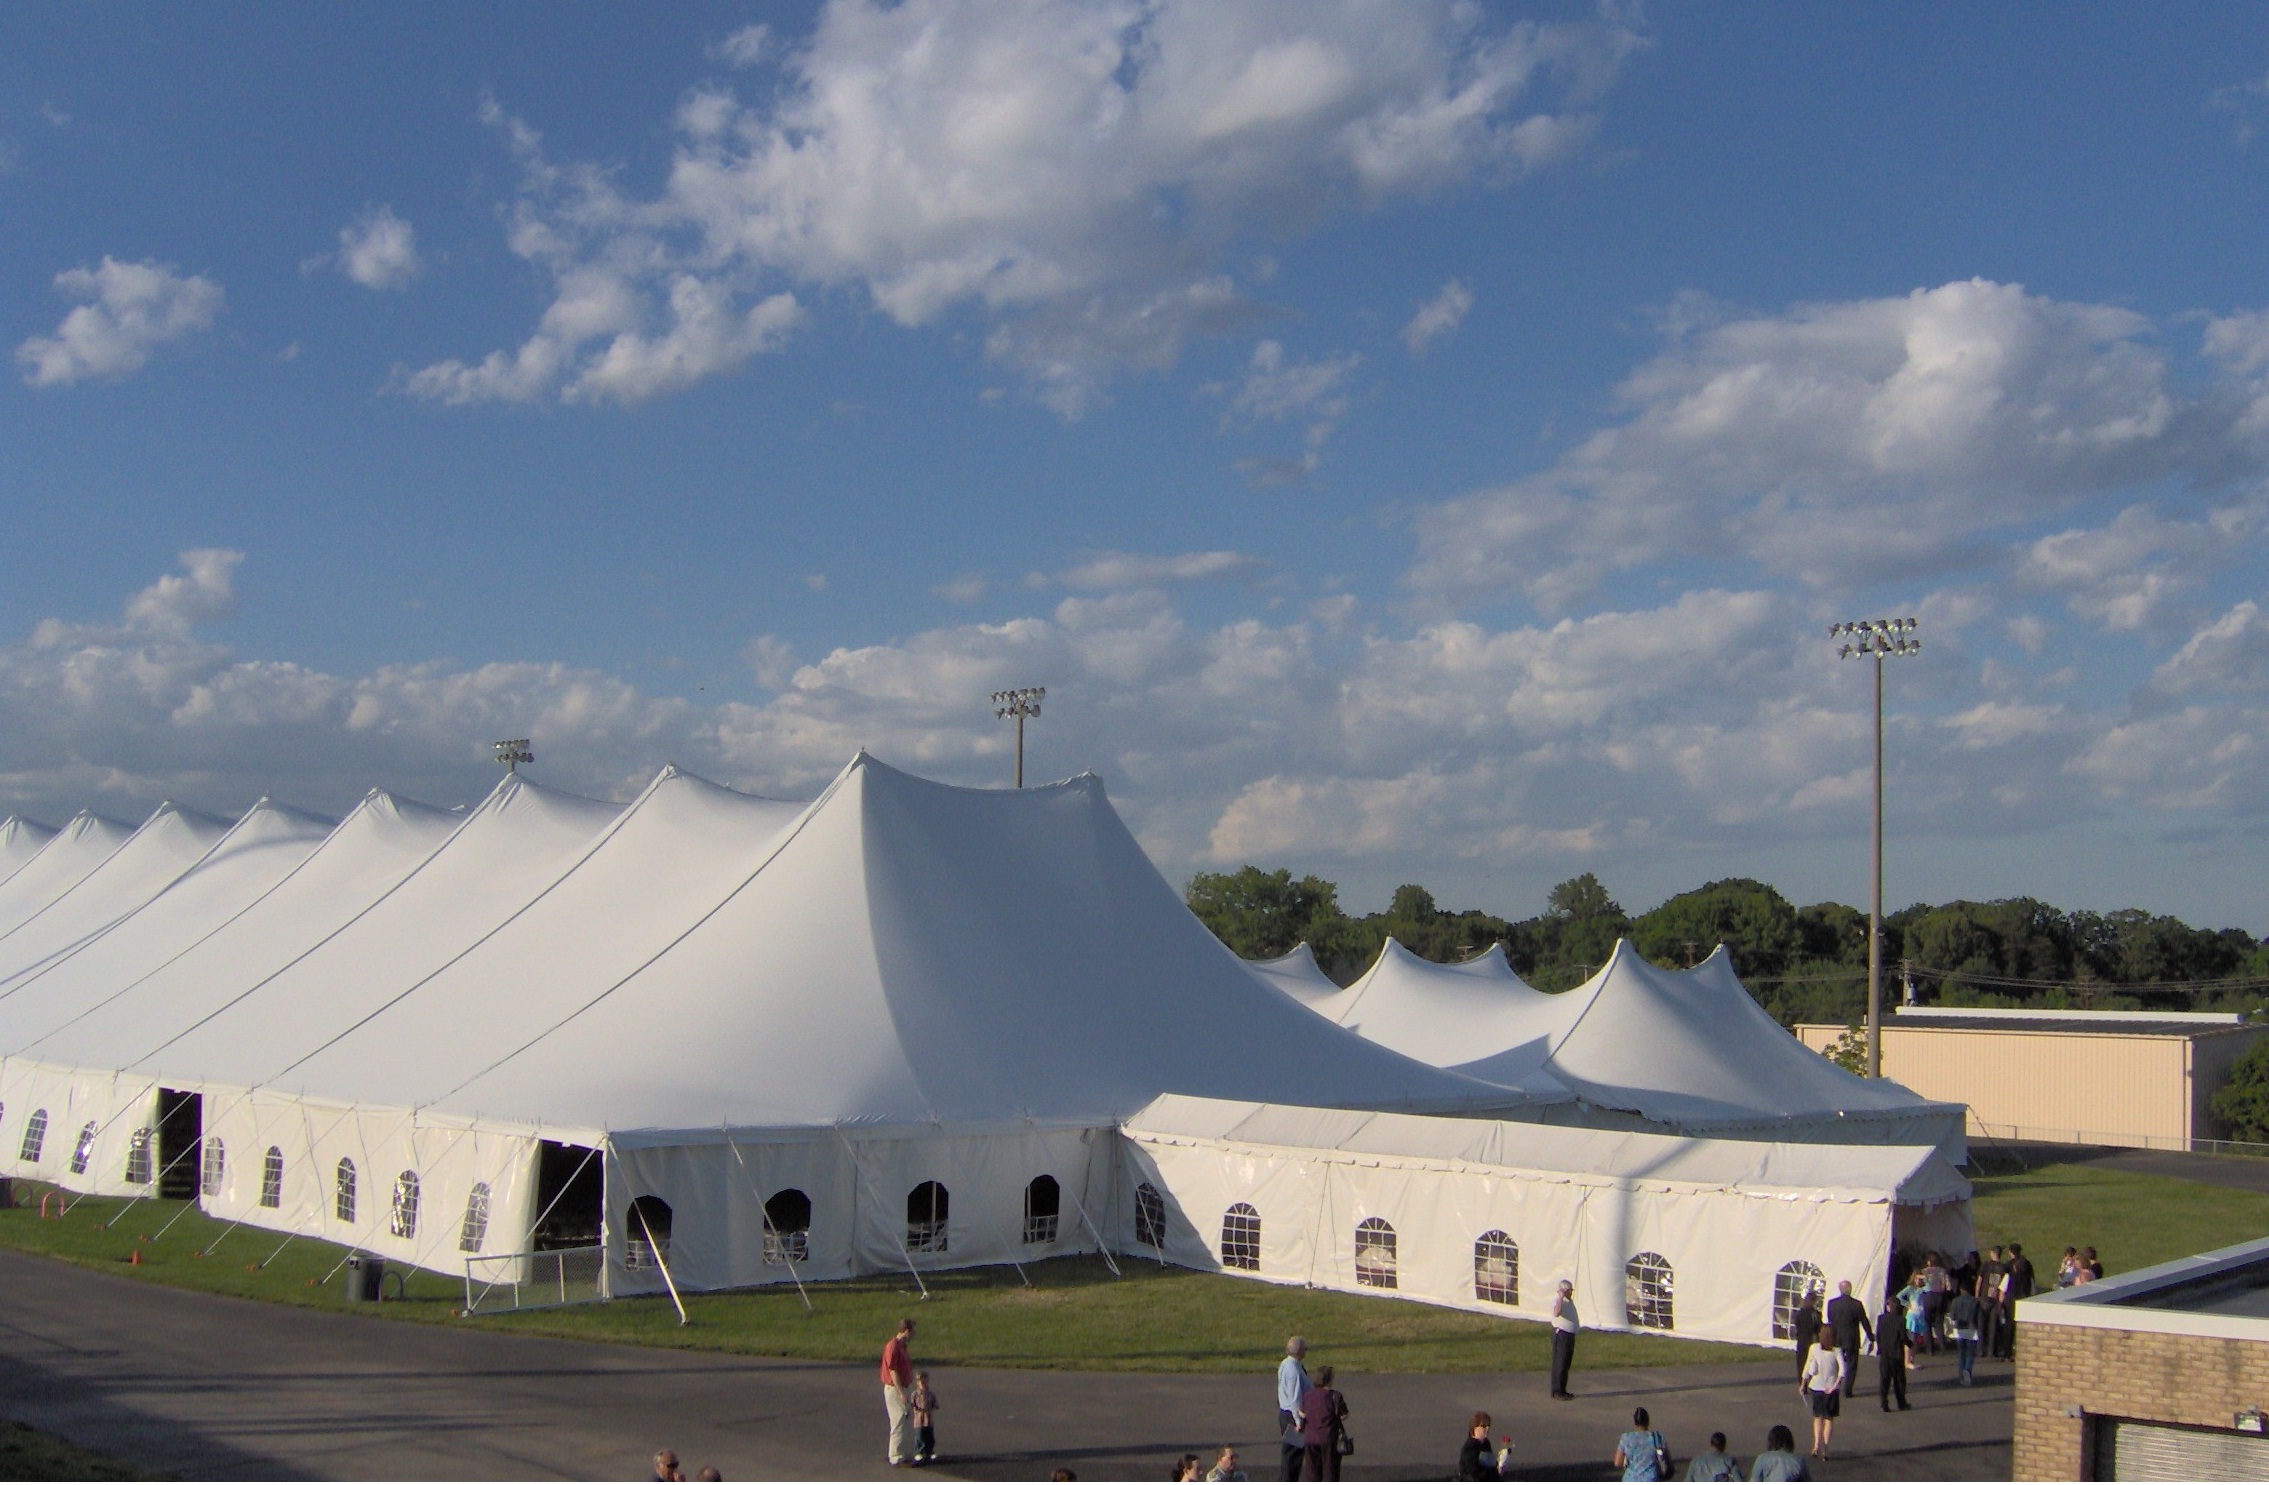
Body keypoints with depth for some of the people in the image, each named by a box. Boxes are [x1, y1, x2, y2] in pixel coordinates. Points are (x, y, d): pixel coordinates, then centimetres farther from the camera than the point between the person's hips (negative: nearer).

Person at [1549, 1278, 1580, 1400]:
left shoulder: (1569, 1301, 16)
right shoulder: (1557, 1300, -14)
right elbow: (1556, 1313, -36)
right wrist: (1561, 1297, -32)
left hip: (1570, 1335, 10)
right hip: (1561, 1334, -10)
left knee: (1566, 1365, 14)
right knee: (1559, 1364, -8)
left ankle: (1562, 1390, 22)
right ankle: (1556, 1393, -6)